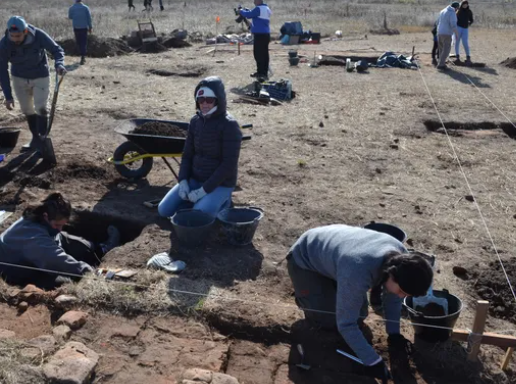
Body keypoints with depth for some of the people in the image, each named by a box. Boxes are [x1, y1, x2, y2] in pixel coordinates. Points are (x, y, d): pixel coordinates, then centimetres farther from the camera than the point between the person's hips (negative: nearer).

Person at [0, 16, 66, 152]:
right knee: (27, 110, 10)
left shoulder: (38, 35, -28)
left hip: (40, 76, -2)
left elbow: (56, 50, -15)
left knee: (40, 108, -9)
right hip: (19, 78, 3)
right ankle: (35, 138, 26)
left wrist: (59, 64, -38)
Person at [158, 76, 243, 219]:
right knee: (164, 210, 0)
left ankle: (222, 203, 4)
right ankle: (203, 202, 15)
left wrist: (204, 190, -23)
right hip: (195, 179, 6)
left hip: (220, 184, -6)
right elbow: (187, 154, 5)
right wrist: (183, 181, -11)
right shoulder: (196, 121, 0)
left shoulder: (229, 125, -20)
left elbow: (229, 164, -22)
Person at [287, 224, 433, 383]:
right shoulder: (358, 273, -45)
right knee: (330, 321, -11)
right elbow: (346, 323, -35)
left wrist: (394, 332, -4)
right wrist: (372, 361, -32)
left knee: (359, 315, 4)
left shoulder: (400, 256, -21)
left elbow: (392, 296, -2)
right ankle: (304, 295, 15)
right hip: (305, 259, -6)